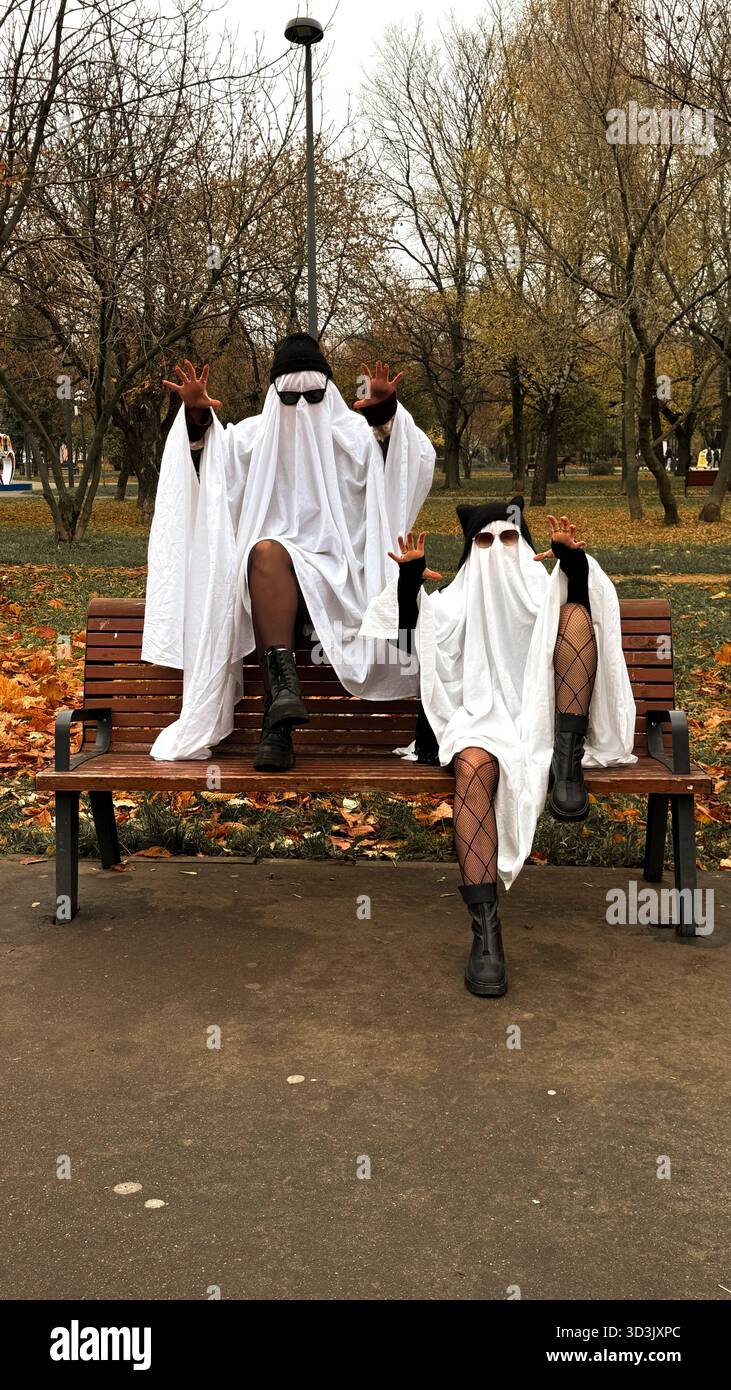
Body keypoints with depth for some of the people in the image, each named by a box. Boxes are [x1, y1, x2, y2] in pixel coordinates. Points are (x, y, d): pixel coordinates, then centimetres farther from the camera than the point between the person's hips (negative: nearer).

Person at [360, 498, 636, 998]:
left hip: (543, 715, 1)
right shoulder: (456, 600, 26)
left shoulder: (544, 590, 24)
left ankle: (567, 762, -29)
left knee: (576, 615, -19)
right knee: (473, 767, -37)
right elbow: (411, 644, 9)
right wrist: (409, 580, -4)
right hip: (483, 718, -1)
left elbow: (591, 602, -1)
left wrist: (574, 559, -21)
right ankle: (485, 928, -45)